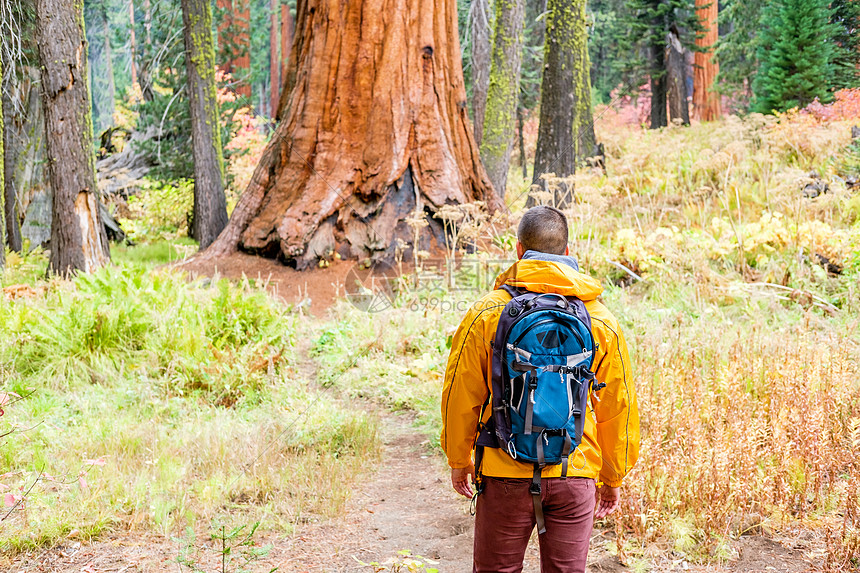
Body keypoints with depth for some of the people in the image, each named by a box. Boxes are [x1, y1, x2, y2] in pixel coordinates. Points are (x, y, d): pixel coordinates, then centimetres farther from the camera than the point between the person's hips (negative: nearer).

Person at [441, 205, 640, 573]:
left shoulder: (486, 313, -6)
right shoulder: (601, 321, 0)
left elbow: (461, 396, -2)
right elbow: (618, 407, 5)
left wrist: (458, 460, 12)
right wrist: (613, 477, 17)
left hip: (504, 474, -1)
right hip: (576, 475, 1)